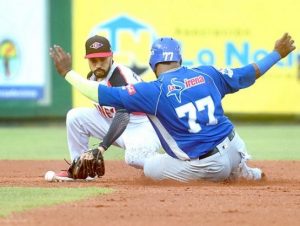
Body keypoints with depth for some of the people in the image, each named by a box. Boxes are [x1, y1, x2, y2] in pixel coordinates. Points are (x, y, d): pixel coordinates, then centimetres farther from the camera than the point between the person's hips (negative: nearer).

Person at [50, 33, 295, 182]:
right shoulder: (206, 74, 4)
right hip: (235, 150, 6)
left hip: (206, 168, -6)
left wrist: (68, 72, 0)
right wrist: (277, 54, 33)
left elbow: (104, 94, -10)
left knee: (150, 168, 17)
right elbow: (247, 74, 17)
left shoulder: (154, 91, -10)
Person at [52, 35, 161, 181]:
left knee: (133, 157, -40)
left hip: (142, 126, -8)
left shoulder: (120, 77, -25)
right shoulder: (92, 77, 1)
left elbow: (123, 116, -36)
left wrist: (102, 146, -46)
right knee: (75, 116, -6)